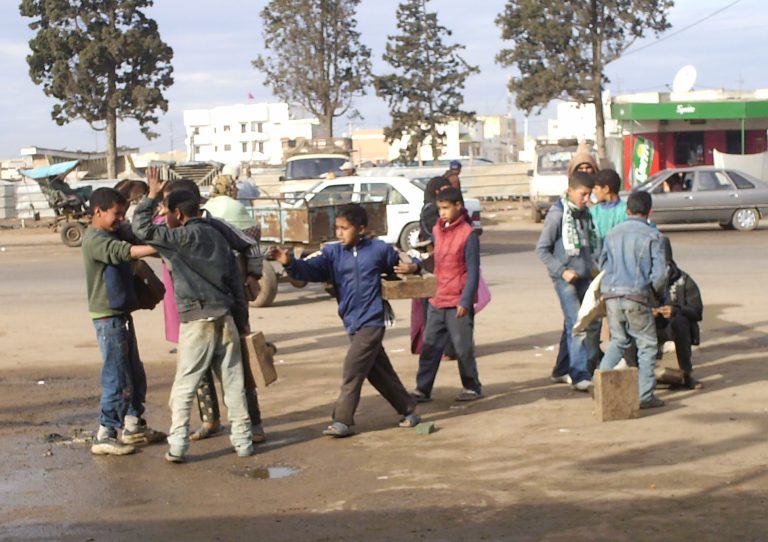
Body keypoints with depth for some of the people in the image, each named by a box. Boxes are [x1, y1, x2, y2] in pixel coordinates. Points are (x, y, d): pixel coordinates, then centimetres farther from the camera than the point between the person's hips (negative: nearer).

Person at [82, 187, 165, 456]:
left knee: (135, 375, 16)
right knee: (118, 378, -7)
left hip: (122, 314, 10)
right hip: (108, 316, -10)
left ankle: (133, 426, 28)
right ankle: (104, 437, -1)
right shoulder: (95, 239, -17)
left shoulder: (110, 235, 14)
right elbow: (124, 252, -31)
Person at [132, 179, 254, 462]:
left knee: (184, 385, -1)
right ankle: (243, 439, 12)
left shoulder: (184, 236, -6)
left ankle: (177, 443, -5)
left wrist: (152, 196, -1)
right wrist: (242, 320, 21)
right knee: (233, 381, 9)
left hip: (197, 319, -6)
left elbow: (142, 229, -12)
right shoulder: (216, 236, 15)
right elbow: (236, 281, 16)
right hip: (226, 316, 6)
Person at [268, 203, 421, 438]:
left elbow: (400, 264, 14)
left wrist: (413, 266, -8)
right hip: (352, 324, 5)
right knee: (381, 373, 12)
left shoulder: (379, 249, -3)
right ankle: (408, 411, 26)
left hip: (371, 322, -5)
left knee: (352, 370, -10)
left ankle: (342, 420, -4)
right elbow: (311, 269, -13)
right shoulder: (333, 252, 2)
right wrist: (290, 263, -31)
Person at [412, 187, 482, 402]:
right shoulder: (437, 231, 8)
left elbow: (473, 272, -12)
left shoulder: (468, 234, -11)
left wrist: (466, 302, -15)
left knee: (463, 348, 3)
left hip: (458, 303, -6)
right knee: (430, 347, 7)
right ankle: (422, 390, 12)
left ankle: (473, 387, 18)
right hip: (436, 301, 6)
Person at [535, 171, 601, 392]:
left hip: (584, 277, 7)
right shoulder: (557, 214, -11)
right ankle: (579, 375, -13)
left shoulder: (585, 213, 10)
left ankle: (562, 370, 24)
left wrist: (594, 265, 6)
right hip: (566, 279, -7)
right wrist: (562, 271, -16)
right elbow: (542, 249, -10)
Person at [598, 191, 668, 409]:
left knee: (618, 340, 20)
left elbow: (603, 264, 16)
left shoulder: (613, 233, 12)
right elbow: (660, 271, -7)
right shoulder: (652, 235, -2)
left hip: (611, 294, 5)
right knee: (647, 344, 6)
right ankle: (644, 395, 4)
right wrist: (652, 290, 10)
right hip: (636, 295, -5)